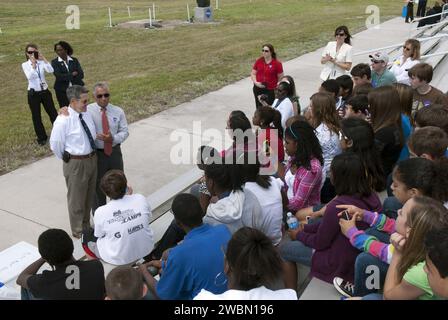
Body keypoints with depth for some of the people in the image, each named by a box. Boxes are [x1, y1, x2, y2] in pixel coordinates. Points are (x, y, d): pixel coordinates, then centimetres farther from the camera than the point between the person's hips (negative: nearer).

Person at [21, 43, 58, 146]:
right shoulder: (25, 65, -4)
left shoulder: (42, 62, -3)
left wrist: (43, 58, -22)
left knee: (53, 113, 8)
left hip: (45, 91, 1)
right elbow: (29, 77, -22)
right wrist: (33, 63, -24)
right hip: (33, 94, 0)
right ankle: (41, 137, 22)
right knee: (36, 116, 7)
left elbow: (50, 70, -23)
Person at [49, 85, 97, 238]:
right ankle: (78, 231, 33)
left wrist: (92, 155, 11)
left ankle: (86, 225, 45)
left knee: (89, 196, 23)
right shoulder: (63, 120, -21)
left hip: (92, 159, 7)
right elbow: (55, 145, -12)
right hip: (76, 164, -6)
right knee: (76, 199, 12)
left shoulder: (87, 113, -1)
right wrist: (67, 158, 0)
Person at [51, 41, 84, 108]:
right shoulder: (54, 62, 3)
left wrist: (66, 77, -8)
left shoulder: (74, 60, 9)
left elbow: (81, 75, -1)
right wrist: (72, 74, -7)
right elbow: (59, 76, -10)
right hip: (62, 91, -2)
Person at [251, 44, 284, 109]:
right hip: (258, 89, 4)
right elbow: (253, 74, 9)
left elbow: (280, 78, 0)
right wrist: (255, 82, -7)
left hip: (271, 90, -4)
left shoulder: (277, 63, -7)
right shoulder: (258, 61, 3)